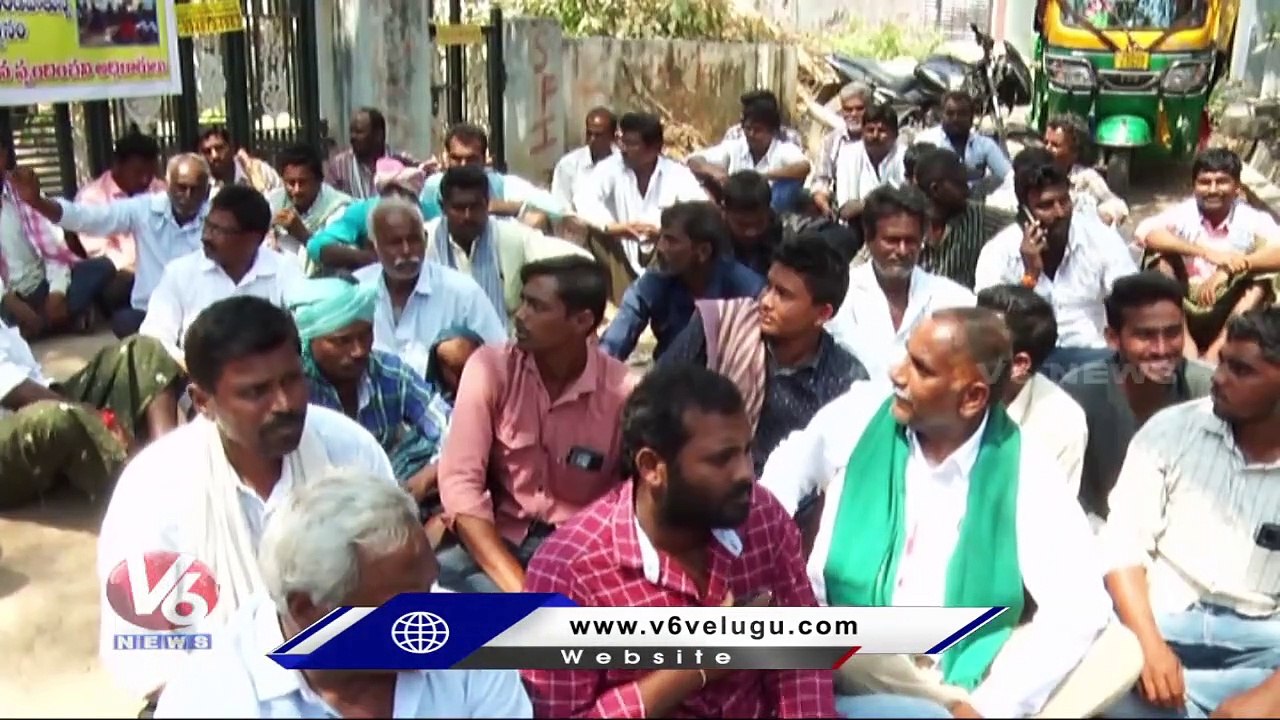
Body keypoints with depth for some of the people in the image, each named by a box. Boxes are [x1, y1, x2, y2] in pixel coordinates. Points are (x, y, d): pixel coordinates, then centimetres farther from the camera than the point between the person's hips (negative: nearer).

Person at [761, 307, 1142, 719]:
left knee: (1118, 650, -20)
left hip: (969, 671, -1)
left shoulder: (1025, 468, -9)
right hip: (859, 668, 1)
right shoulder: (860, 415, -4)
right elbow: (787, 469, 14)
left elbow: (1079, 606, -15)